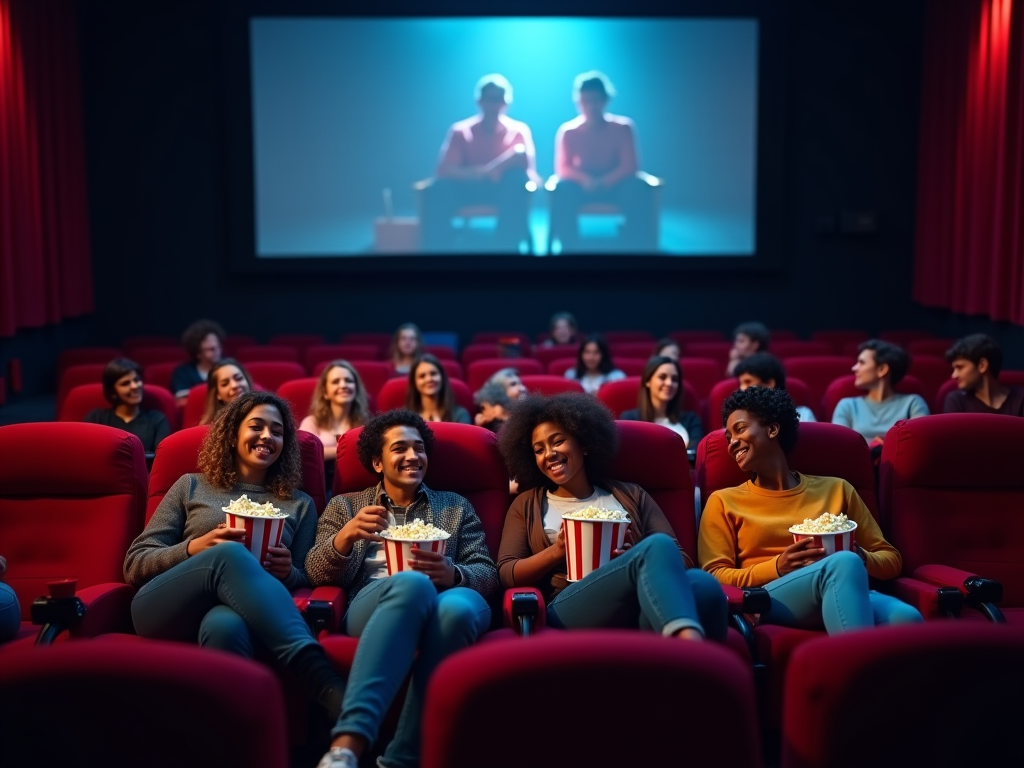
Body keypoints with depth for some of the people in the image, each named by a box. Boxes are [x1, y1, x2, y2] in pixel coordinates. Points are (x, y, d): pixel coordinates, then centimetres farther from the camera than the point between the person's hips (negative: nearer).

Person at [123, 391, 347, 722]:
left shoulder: (299, 505, 23)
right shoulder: (192, 486, 20)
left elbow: (305, 582, 18)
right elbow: (134, 564, 13)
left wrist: (287, 573, -6)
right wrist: (194, 548, -7)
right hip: (165, 611, 0)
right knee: (230, 554, -37)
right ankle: (326, 683, -53)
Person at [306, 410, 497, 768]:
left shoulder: (456, 507, 26)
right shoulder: (345, 506, 25)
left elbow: (488, 573, 14)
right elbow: (316, 572, 10)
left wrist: (452, 574, -11)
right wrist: (345, 536, -13)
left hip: (442, 598, 2)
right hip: (370, 605, -1)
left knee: (457, 606, -40)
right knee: (412, 583, -40)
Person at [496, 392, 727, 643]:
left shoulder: (629, 495, 25)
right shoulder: (527, 504, 24)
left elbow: (680, 558, 16)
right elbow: (506, 574, 12)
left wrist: (637, 558, -6)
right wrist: (557, 551, -4)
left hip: (644, 606, 3)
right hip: (570, 609, -2)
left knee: (703, 584, -35)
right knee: (658, 545, -35)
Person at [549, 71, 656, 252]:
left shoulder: (623, 127, -4)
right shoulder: (568, 131, -4)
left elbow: (630, 165, -10)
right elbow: (562, 168, -9)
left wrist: (606, 181, -29)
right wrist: (584, 179, -31)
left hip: (615, 185, 0)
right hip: (583, 186, 0)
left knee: (638, 187, -33)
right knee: (562, 188, -34)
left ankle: (643, 247, -26)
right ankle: (569, 248, -27)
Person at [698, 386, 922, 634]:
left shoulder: (836, 490, 22)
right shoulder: (724, 502, 17)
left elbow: (891, 560, 21)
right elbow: (713, 578, 6)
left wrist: (861, 558, -3)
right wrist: (778, 568, -10)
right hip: (769, 601, -3)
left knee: (906, 619, -34)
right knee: (844, 563, -36)